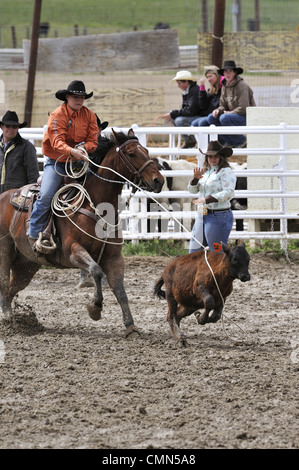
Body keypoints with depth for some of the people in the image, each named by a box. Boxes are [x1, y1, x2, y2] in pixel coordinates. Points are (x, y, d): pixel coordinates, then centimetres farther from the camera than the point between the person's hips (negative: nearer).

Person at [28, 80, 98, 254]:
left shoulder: (89, 115, 5)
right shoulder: (57, 115, -8)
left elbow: (93, 141, 2)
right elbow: (57, 142, -20)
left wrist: (82, 148, -21)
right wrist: (71, 151, -39)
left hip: (79, 161, 4)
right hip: (56, 162, -4)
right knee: (46, 195, -22)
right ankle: (35, 235, -14)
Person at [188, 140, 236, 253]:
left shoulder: (226, 171, -10)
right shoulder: (206, 171, 14)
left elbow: (229, 193, -22)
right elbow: (192, 190, 16)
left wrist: (207, 199, -25)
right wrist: (195, 179, -6)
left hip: (219, 217, -9)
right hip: (202, 216, 9)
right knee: (194, 252, 11)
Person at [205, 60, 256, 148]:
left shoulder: (242, 85, -16)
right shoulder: (225, 86, 9)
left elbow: (244, 108, -22)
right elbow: (223, 105, 13)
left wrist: (230, 113, -15)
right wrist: (218, 110, -9)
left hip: (246, 117, -8)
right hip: (233, 114, 8)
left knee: (224, 118, -32)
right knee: (211, 118, -7)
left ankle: (241, 142, -13)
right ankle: (230, 143, -3)